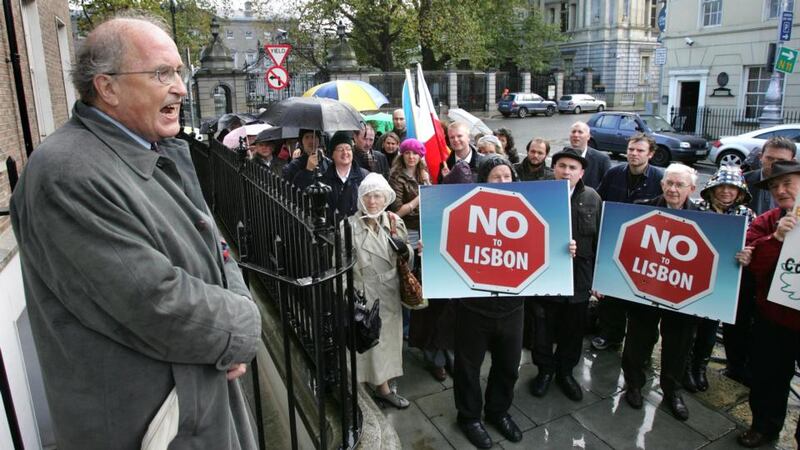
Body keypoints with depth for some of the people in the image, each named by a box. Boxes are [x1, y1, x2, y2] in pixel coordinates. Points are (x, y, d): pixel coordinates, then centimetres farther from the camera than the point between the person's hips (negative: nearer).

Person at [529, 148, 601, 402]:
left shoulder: (592, 199, 0)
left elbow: (600, 240, 3)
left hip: (579, 277, 2)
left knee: (573, 329, 16)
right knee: (543, 327, 12)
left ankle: (565, 371, 38)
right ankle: (545, 369, 34)